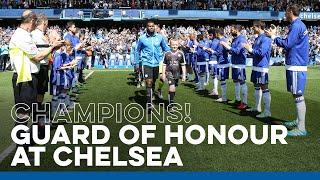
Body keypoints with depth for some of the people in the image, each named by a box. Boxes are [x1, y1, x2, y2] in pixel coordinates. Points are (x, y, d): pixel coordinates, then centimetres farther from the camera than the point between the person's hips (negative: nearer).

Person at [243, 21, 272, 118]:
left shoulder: (265, 39, -15)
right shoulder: (258, 39, 14)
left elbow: (261, 52, -23)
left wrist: (251, 49, -14)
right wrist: (249, 48, 7)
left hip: (262, 67, -10)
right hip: (256, 66, 10)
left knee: (264, 88, -9)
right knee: (256, 86, 18)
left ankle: (267, 111, -6)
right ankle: (257, 107, 30)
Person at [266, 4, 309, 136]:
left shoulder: (296, 26, -14)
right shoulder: (299, 25, 17)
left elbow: (287, 44, -17)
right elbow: (290, 42, 18)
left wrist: (273, 36, -5)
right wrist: (275, 35, 14)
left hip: (296, 66, -11)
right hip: (296, 64, 11)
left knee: (298, 96, -10)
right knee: (297, 95, 18)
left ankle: (301, 128, -8)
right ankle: (299, 121, 29)